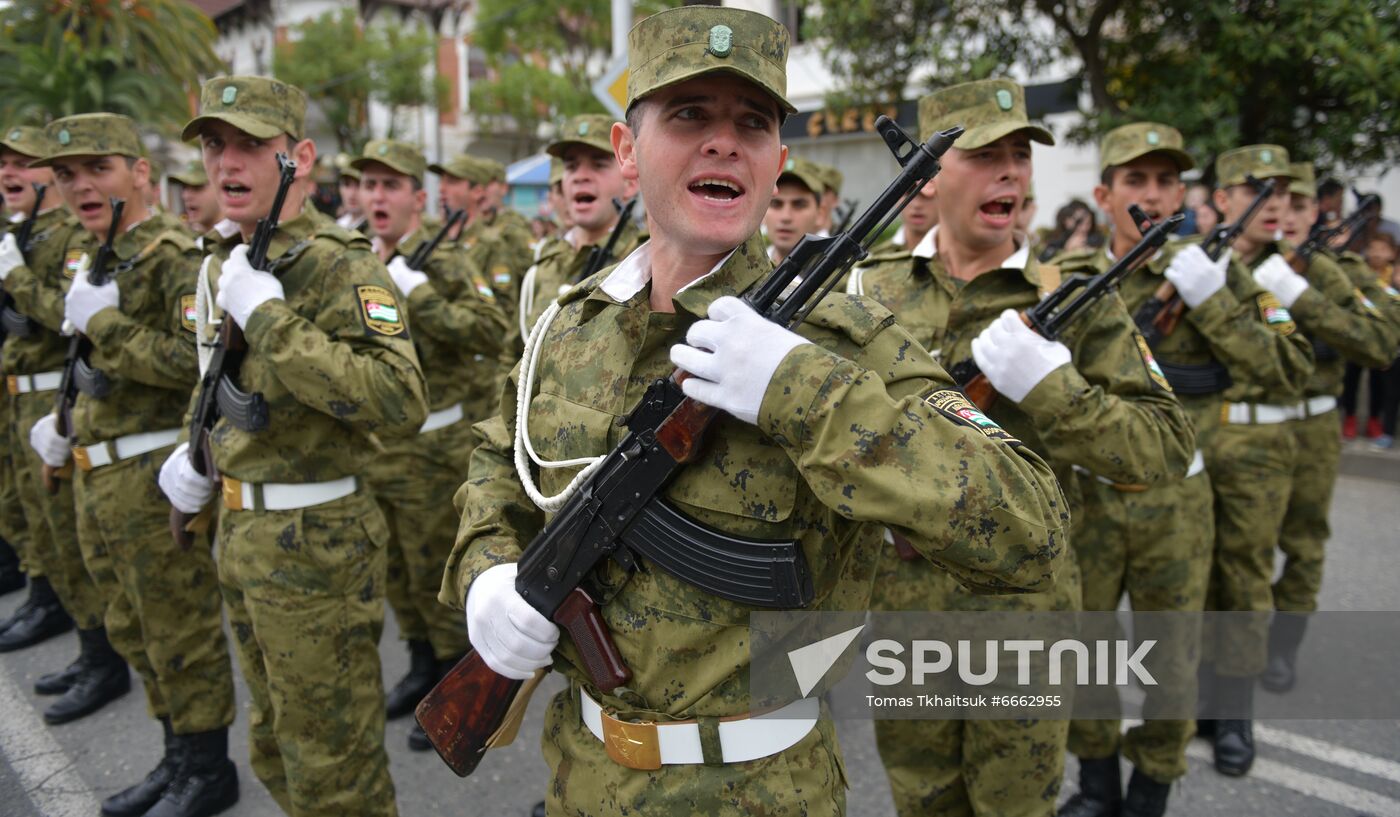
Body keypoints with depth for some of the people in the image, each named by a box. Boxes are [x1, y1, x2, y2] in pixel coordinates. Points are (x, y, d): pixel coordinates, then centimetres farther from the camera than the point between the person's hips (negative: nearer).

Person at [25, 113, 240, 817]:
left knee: (179, 628, 2)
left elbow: (200, 362, -27)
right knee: (132, 626, 17)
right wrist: (66, 420, 13)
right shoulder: (92, 256, 14)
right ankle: (176, 757, 32)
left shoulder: (174, 253, -14)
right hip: (96, 474, 9)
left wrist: (102, 321, -21)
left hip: (154, 474, -9)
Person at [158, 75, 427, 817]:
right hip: (239, 530, 9)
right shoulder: (219, 263, 9)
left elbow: (400, 403, -34)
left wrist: (268, 319, -30)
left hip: (313, 541, -8)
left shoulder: (343, 267, -18)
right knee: (275, 743, 24)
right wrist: (198, 446, 9)